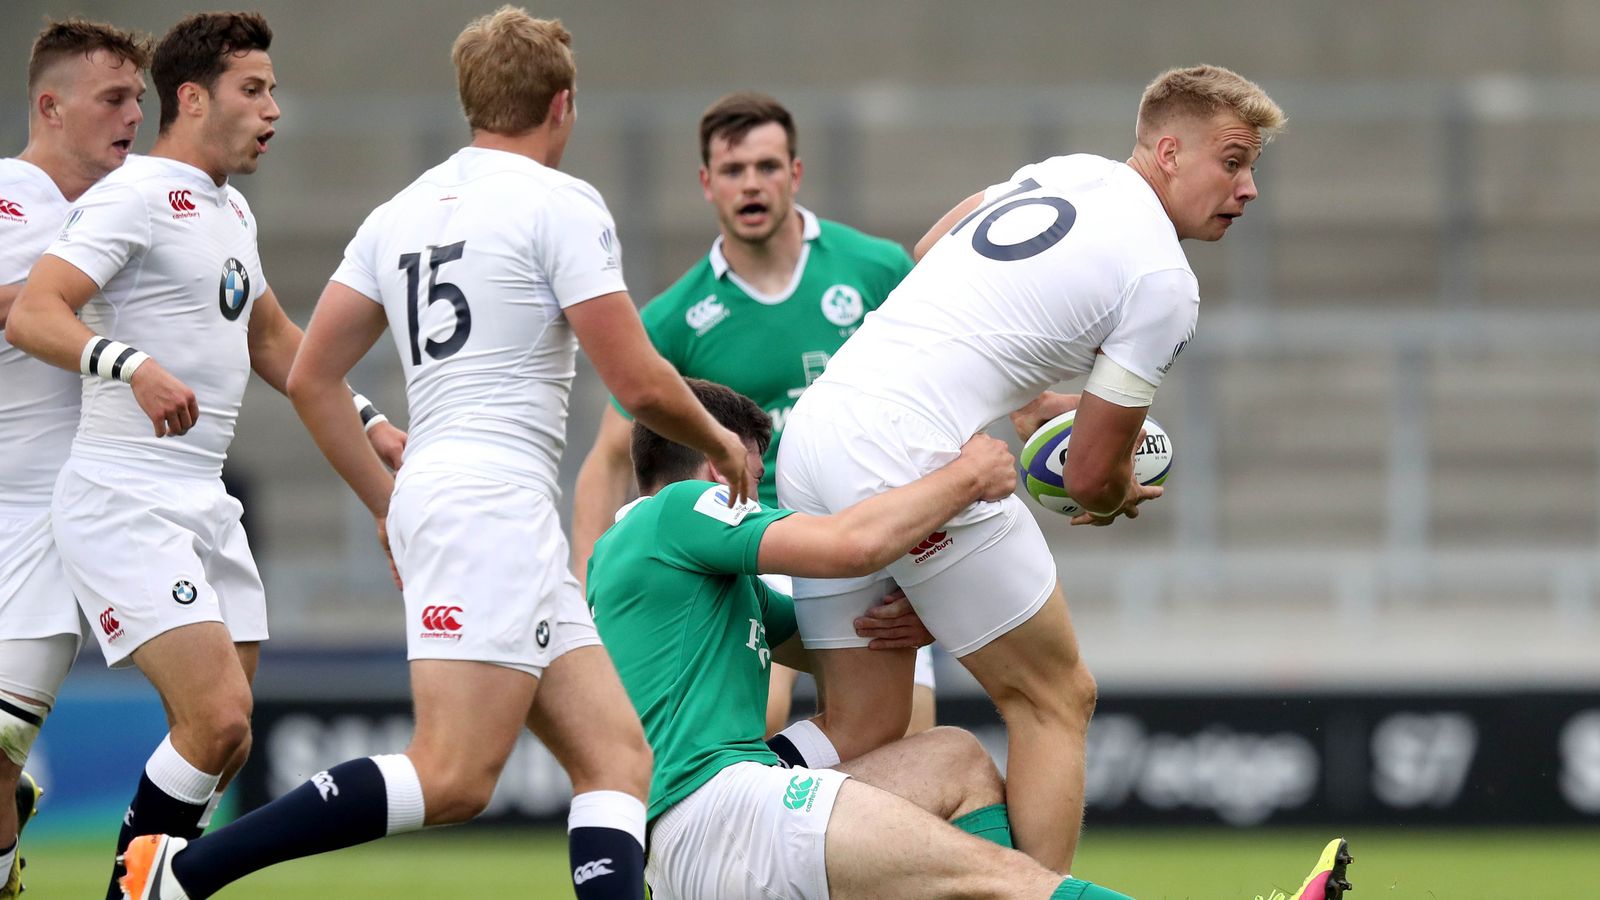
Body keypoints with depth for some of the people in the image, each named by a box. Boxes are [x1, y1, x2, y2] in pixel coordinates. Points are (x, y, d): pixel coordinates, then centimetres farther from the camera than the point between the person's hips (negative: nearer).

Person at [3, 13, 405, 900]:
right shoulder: (135, 197, -11)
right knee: (218, 720, -19)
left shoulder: (229, 210, 18)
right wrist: (134, 366, -38)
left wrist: (370, 426, 28)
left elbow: (272, 339, 33)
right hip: (124, 502, -9)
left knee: (218, 739, 5)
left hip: (202, 504, 9)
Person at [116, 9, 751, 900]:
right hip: (495, 500, -9)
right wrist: (720, 440, 12)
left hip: (432, 499, 9)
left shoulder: (402, 214, 16)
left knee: (617, 758, 5)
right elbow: (638, 382, -8)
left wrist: (390, 502, 24)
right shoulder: (560, 203, -5)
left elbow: (312, 378, 16)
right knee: (454, 778, -16)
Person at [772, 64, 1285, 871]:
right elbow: (1091, 477, -3)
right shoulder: (1162, 281, -7)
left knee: (861, 729, 11)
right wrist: (1121, 494, 22)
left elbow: (927, 255, 31)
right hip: (916, 458, -8)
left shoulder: (1070, 172, 16)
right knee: (1056, 699, 5)